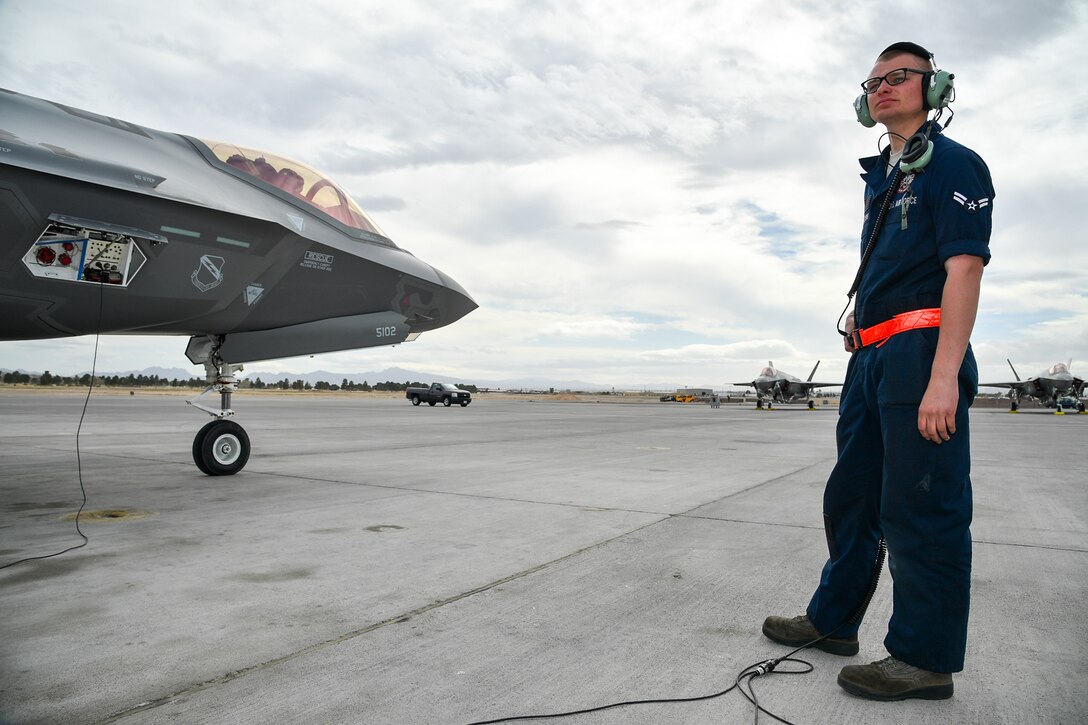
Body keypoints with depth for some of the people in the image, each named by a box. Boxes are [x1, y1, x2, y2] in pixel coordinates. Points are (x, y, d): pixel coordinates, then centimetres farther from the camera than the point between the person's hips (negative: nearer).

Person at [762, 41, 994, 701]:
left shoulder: (954, 164, -3)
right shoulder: (880, 178, 23)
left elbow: (964, 269, -15)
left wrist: (944, 376, -23)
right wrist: (864, 310, 16)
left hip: (920, 350, -9)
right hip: (872, 356, 9)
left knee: (921, 508, -5)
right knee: (850, 495, 13)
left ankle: (926, 659, 8)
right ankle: (833, 621, 26)